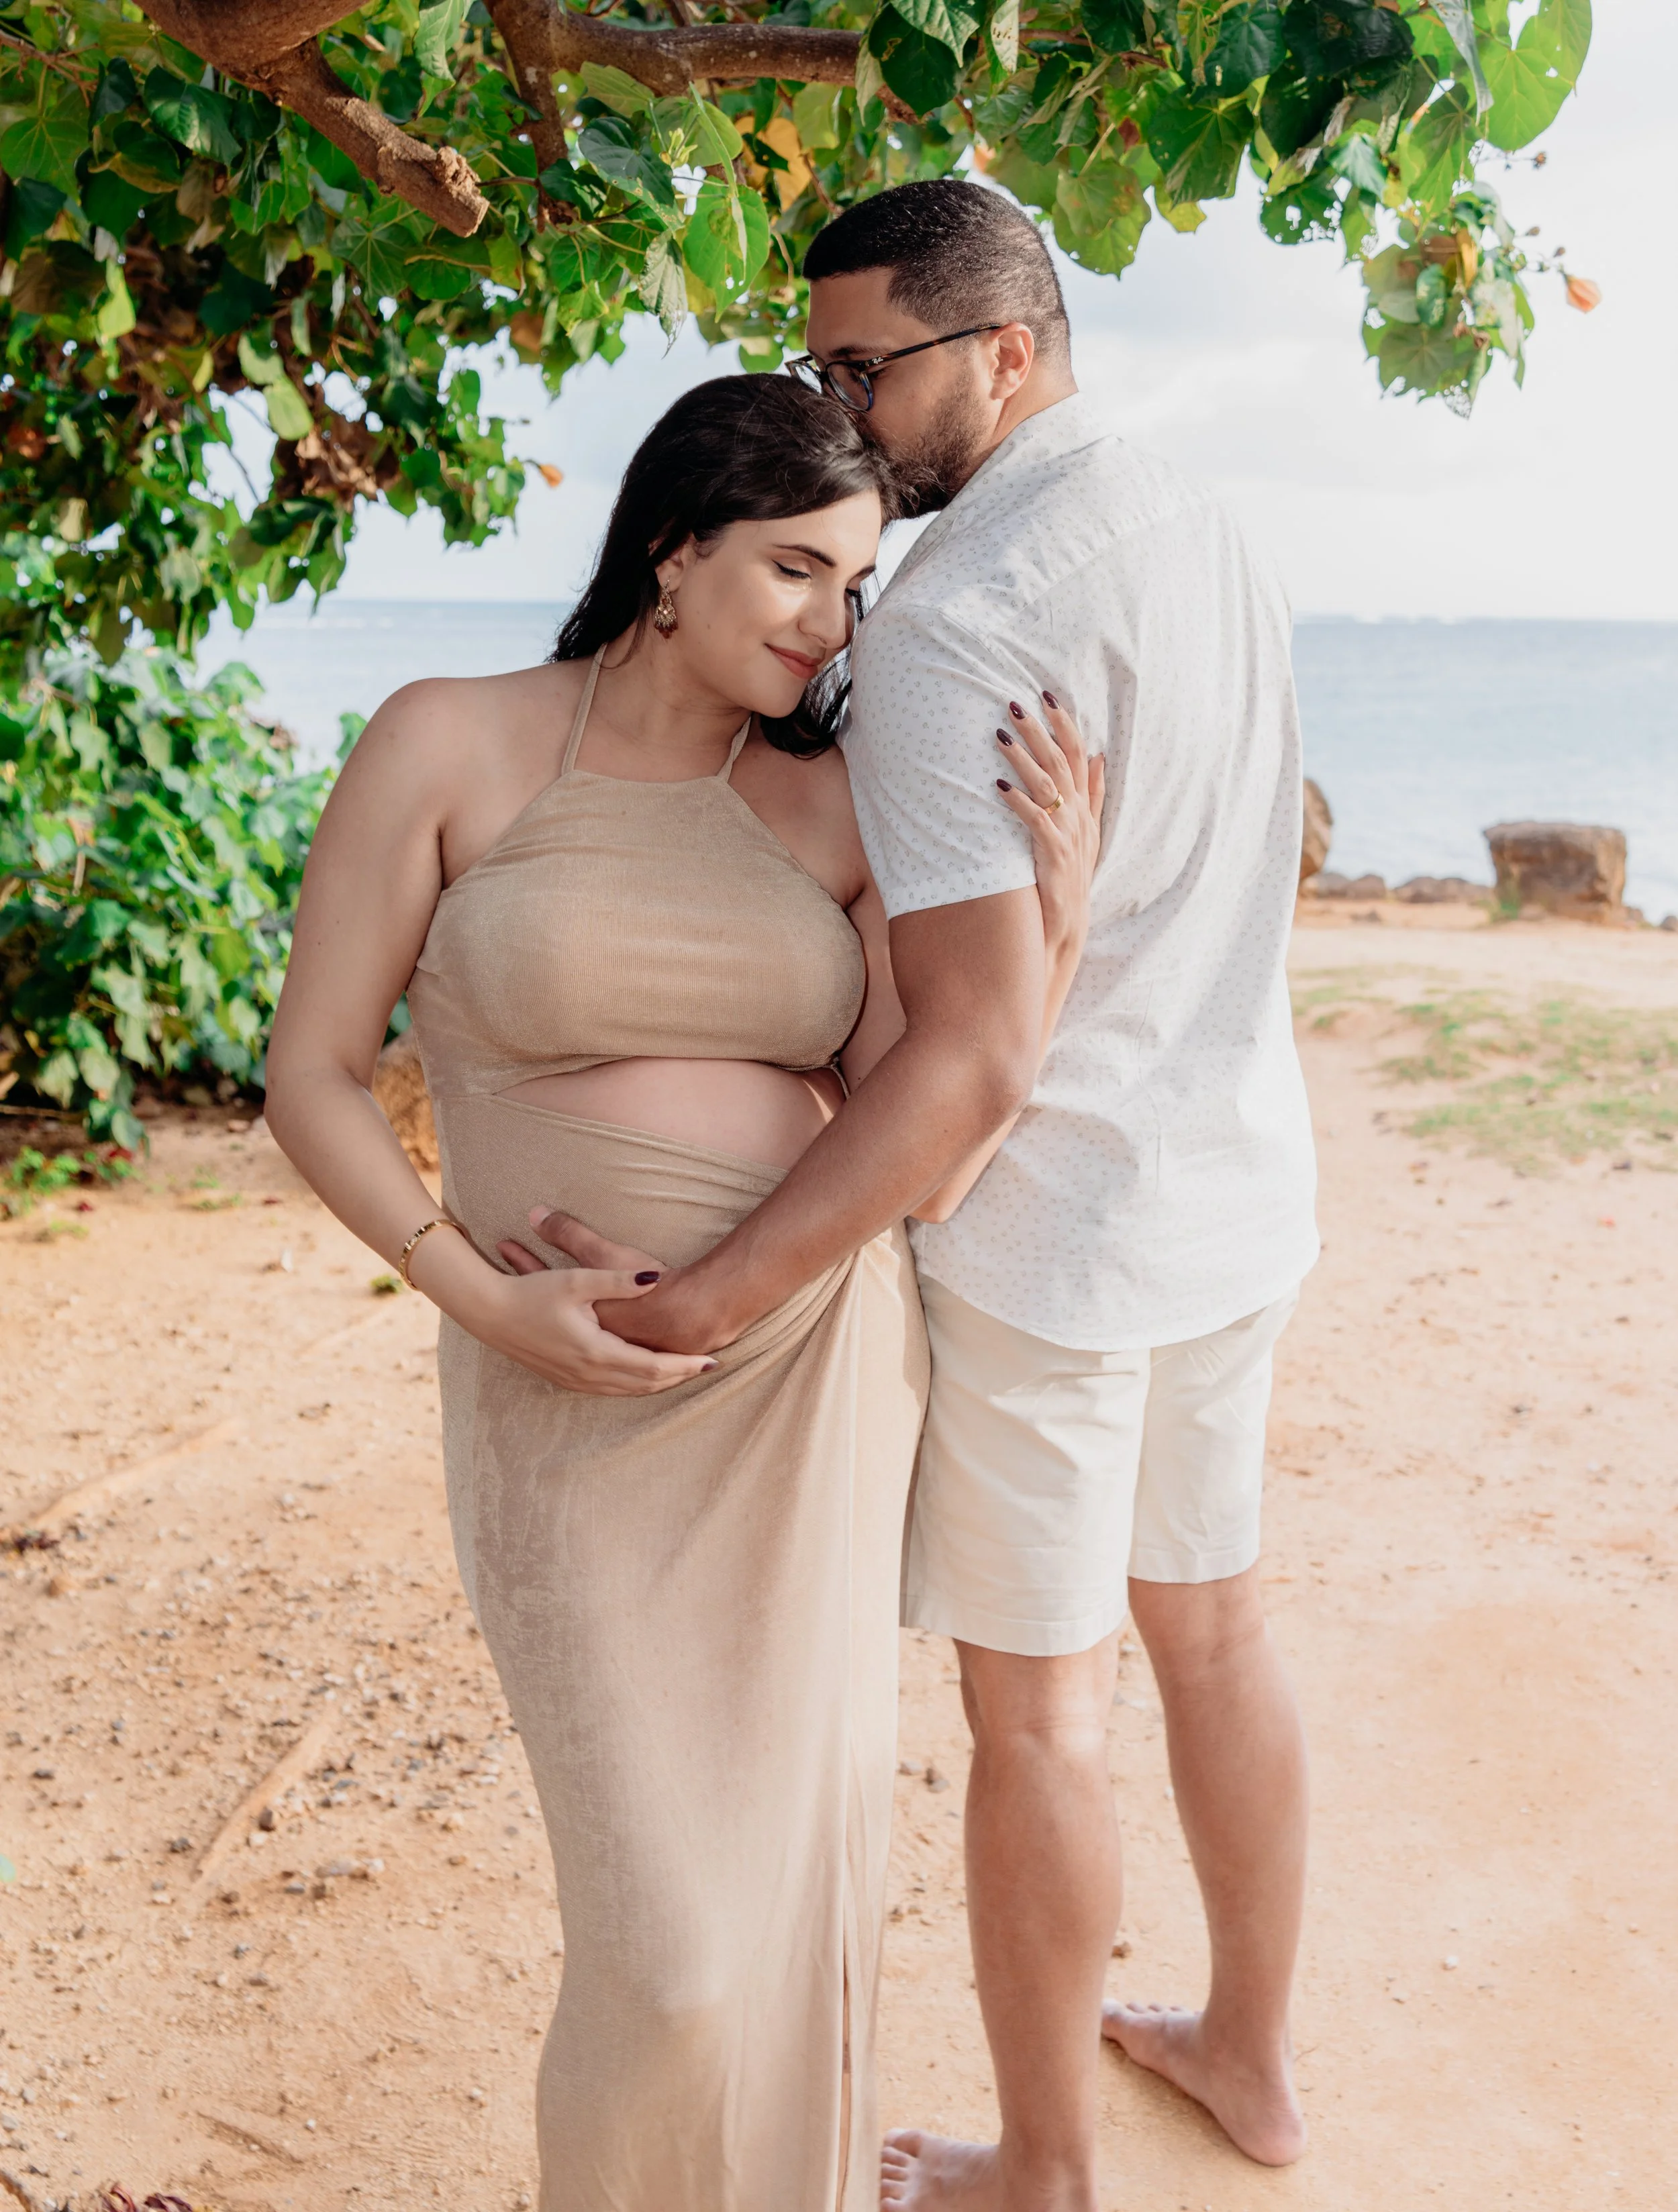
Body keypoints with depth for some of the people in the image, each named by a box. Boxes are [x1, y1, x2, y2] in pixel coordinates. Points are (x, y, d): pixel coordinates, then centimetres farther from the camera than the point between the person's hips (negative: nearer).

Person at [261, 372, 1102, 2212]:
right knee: (672, 1940, 0)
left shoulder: (836, 814, 1)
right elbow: (310, 1074, -3)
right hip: (581, 1401, -3)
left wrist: (1055, 917, -14)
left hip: (823, 1372, 3)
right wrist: (486, 1297, -15)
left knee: (809, 1868, 16)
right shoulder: (448, 747, -5)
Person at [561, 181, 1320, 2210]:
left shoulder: (950, 623, -22)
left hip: (1048, 1231, -8)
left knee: (1031, 1701, 7)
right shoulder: (1212, 542, 6)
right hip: (1239, 1197, 8)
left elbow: (975, 1052, -28)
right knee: (1210, 1624, 21)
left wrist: (715, 1297, -30)